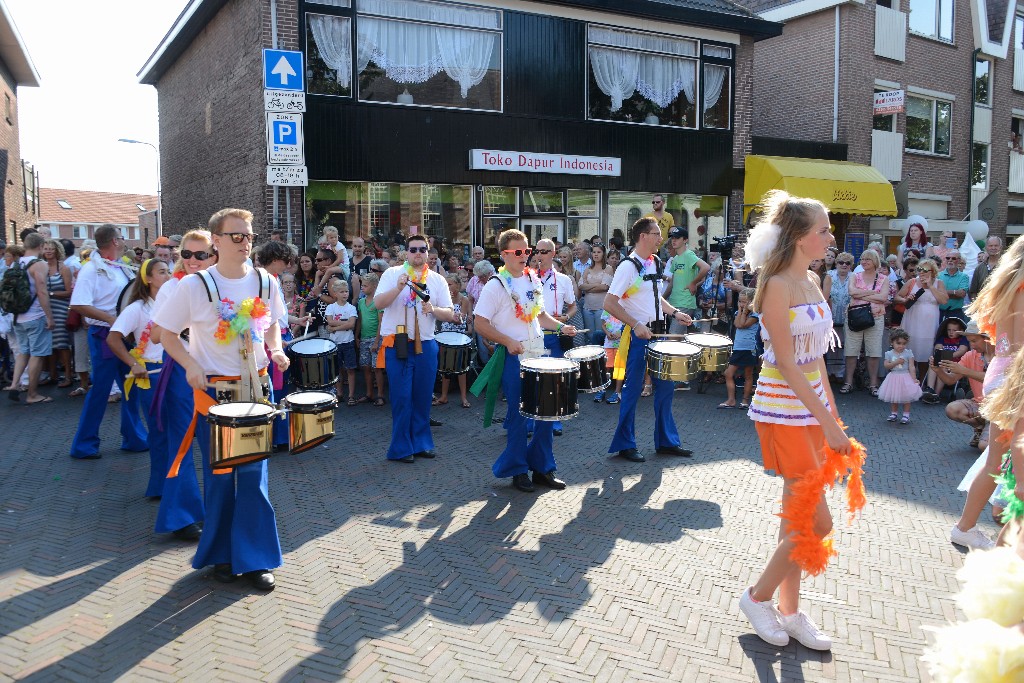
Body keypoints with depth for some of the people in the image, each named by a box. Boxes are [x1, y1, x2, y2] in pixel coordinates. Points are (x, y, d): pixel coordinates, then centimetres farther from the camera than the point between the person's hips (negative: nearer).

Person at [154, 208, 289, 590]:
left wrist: (276, 350, -4)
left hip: (257, 388, 3)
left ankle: (255, 558, 15)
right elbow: (168, 335, -1)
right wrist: (191, 366, -17)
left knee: (254, 474, 4)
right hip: (213, 391, -2)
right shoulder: (194, 286, -9)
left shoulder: (265, 282, 1)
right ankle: (220, 553, 26)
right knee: (219, 476, 7)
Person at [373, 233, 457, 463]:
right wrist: (399, 287, -23)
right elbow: (378, 303, -10)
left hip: (425, 345, 3)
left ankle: (421, 443, 22)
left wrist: (433, 309, -17)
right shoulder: (393, 274, 1)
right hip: (397, 344, -3)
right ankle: (401, 448, 9)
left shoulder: (437, 280, 8)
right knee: (402, 398, -1)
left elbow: (449, 315, 4)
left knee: (423, 397, 9)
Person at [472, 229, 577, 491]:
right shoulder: (496, 286, -10)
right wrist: (508, 342, -21)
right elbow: (481, 324, -12)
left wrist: (560, 326, 4)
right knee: (518, 415, 1)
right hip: (513, 359, -6)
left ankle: (543, 467, 22)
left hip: (538, 355, 6)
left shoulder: (534, 281, 10)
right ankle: (517, 470, 17)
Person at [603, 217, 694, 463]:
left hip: (657, 332, 8)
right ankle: (625, 444, 13)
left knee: (666, 385, 11)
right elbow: (609, 303, -19)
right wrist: (636, 325, -24)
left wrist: (675, 313, 9)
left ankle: (666, 441, 23)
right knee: (632, 389, 0)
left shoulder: (656, 263, 10)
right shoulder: (628, 266, -14)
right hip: (638, 335, -8)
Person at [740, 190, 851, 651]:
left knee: (797, 517, 13)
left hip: (811, 408, 8)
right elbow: (786, 363, -20)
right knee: (817, 522, -5)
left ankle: (789, 611, 26)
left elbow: (815, 356, 14)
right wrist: (827, 422, -20)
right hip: (782, 411, -8)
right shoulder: (778, 285, -16)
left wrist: (833, 413, 13)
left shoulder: (812, 281, 10)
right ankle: (758, 597, 15)